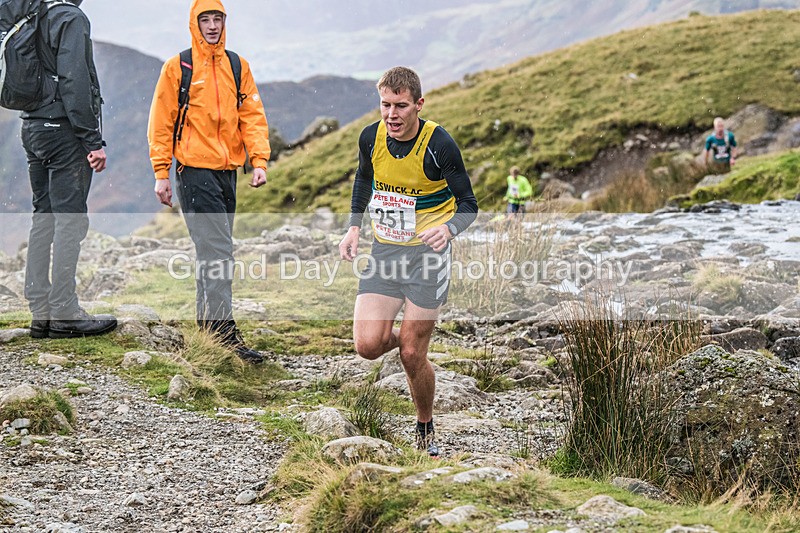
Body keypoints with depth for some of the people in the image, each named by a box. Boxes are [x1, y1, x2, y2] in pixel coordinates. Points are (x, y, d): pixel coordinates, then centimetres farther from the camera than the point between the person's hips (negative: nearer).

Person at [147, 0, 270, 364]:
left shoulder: (237, 67, 11)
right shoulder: (178, 67, -3)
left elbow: (252, 116, 9)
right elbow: (161, 124, -2)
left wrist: (259, 161, -3)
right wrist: (161, 174, -6)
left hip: (228, 171, 6)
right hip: (195, 172, -5)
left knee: (214, 249, 13)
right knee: (217, 251, -13)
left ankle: (207, 322, 24)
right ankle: (224, 331, -15)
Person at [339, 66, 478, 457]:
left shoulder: (439, 145, -18)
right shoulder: (371, 138, -5)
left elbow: (468, 203, -8)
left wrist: (448, 228, -30)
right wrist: (354, 227, 8)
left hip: (427, 253, -4)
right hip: (384, 249, 4)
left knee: (411, 355, -2)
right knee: (368, 345, -9)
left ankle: (426, 432, 23)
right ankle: (401, 336, 28)